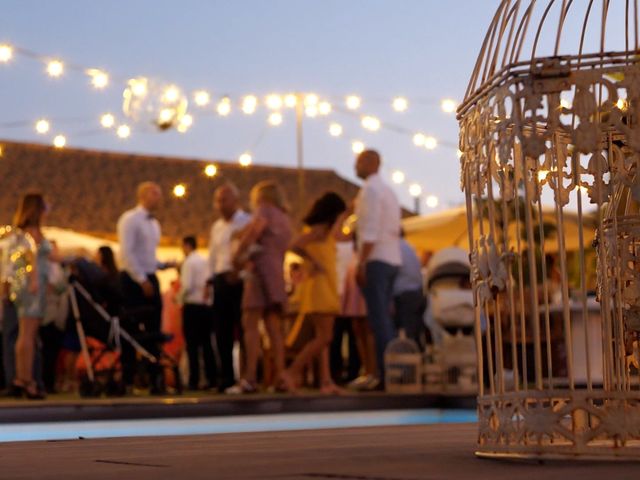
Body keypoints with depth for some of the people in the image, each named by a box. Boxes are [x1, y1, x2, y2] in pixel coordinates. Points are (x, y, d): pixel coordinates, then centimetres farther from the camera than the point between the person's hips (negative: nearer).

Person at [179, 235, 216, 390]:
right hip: (205, 306, 6)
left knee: (192, 344, -3)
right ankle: (212, 379, 6)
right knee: (206, 344, 8)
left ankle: (194, 381, -5)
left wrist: (179, 297, 1)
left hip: (191, 306, -6)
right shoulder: (205, 261, 9)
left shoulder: (189, 262, -9)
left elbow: (187, 286, -15)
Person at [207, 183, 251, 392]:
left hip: (241, 280, -6)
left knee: (243, 328, -6)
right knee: (222, 330, 4)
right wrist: (210, 280, 13)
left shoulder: (248, 222, 0)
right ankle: (226, 377, 9)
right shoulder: (216, 227, 19)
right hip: (221, 280, 6)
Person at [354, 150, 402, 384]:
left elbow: (370, 230, -18)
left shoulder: (370, 189, -9)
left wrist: (361, 262, -19)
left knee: (379, 320, -11)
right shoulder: (388, 190, 21)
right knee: (385, 319, 10)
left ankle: (386, 375, -14)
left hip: (375, 260, -9)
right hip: (392, 259, 9)